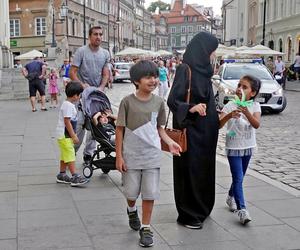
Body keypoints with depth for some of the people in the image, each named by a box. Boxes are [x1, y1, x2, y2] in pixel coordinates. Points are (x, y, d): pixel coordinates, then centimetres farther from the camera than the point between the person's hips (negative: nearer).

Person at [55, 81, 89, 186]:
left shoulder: (69, 104, 13)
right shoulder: (68, 105, -19)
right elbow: (67, 122, -22)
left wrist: (73, 135, 23)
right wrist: (74, 136, -21)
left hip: (66, 135, 10)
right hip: (65, 136, -10)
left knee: (65, 156, 16)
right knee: (70, 156, -9)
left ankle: (61, 175, 24)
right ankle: (75, 177, -9)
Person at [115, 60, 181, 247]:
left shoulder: (158, 102, 0)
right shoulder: (127, 102, -9)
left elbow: (159, 128, 10)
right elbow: (120, 130, -5)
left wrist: (170, 142, -7)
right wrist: (119, 156, -7)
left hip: (152, 156, 2)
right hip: (131, 155, -1)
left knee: (150, 193, 2)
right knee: (131, 192, 11)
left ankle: (146, 228, 17)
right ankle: (132, 210, 44)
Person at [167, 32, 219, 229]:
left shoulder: (203, 70, 10)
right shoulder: (185, 69, -15)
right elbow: (172, 101, -20)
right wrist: (191, 109, -36)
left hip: (205, 132, 9)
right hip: (191, 132, -9)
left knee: (204, 169, 16)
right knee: (190, 170, 0)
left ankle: (201, 209, 30)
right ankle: (188, 215, 12)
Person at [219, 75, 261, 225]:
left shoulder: (255, 106, -6)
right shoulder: (230, 106, -12)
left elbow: (256, 124, -22)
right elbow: (218, 125, -21)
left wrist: (247, 113, -39)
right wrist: (229, 115, -38)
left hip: (248, 146, 3)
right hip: (233, 147, -3)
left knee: (239, 177, 17)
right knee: (238, 178, -9)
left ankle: (231, 197, 41)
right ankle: (241, 209, -8)